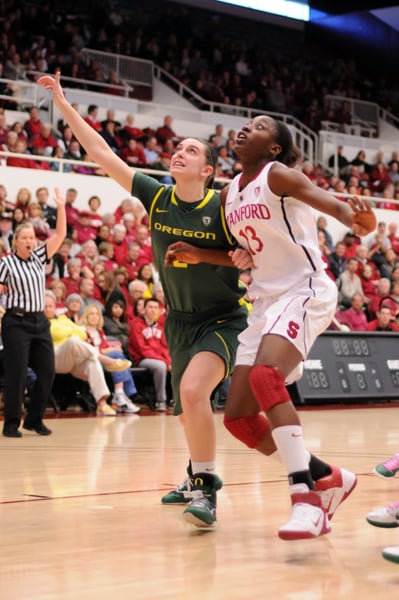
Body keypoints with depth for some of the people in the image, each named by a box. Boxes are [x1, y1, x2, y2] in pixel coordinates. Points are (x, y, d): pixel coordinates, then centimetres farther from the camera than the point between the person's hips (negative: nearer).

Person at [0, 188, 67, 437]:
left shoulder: (39, 257, 9)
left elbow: (60, 234, 2)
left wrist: (61, 207, -6)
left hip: (40, 321, 5)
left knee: (47, 371, 3)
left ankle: (34, 419, 16)